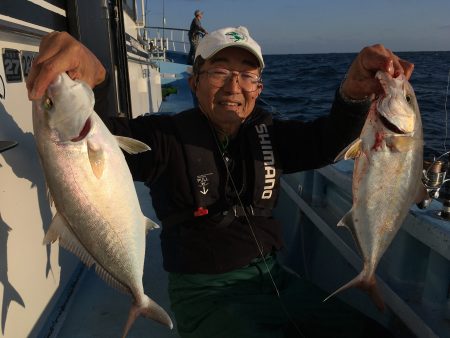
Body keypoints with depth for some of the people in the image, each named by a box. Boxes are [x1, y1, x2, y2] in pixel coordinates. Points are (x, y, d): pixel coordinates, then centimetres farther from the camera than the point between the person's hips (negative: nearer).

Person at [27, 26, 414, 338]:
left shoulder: (267, 132, 1)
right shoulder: (169, 137, -13)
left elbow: (325, 140, -13)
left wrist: (353, 93, -34)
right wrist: (89, 79, -50)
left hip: (273, 275, 5)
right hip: (207, 292, -4)